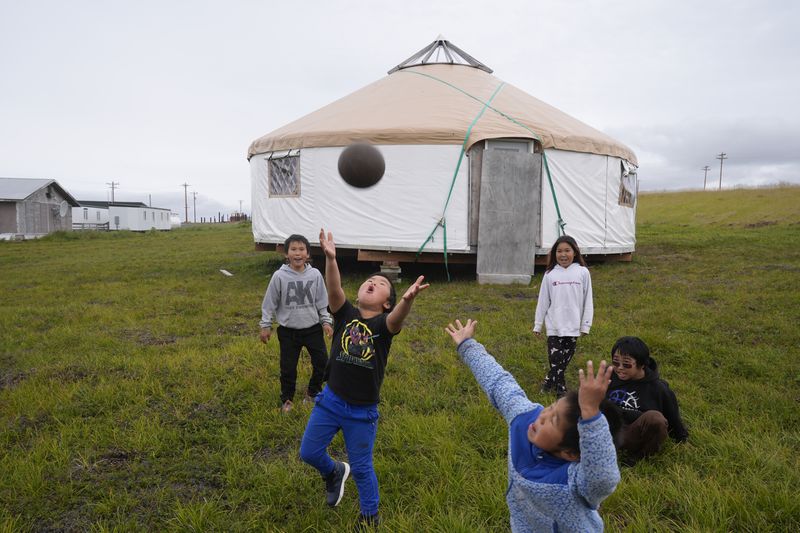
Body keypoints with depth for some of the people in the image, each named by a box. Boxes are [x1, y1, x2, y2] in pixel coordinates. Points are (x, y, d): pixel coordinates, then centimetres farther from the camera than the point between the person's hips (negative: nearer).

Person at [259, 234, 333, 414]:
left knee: (322, 362, 7)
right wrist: (266, 326, 0)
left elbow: (322, 302, 4)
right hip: (288, 331, -1)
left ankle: (313, 392, 33)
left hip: (313, 328, 2)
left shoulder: (315, 275, -6)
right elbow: (270, 303, -3)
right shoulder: (280, 276, -11)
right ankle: (287, 399, 32)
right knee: (288, 367, 9)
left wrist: (326, 321, 4)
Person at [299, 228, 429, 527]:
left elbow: (397, 319, -34)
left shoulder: (384, 323, -11)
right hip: (330, 400, 3)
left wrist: (408, 299, -57)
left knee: (362, 468, 10)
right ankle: (334, 473, 46)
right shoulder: (345, 314, -4)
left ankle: (370, 516, 37)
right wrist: (330, 258, -40)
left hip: (363, 411, -2)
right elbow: (334, 290, -22)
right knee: (308, 452, 13)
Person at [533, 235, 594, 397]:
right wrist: (537, 325, 6)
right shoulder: (550, 274, -3)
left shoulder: (582, 272, -4)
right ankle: (561, 390, 13)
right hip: (554, 326, -1)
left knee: (566, 358, 12)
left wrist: (586, 325, 0)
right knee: (555, 359, -2)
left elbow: (587, 301, 1)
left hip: (573, 326, 1)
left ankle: (549, 382, 32)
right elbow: (543, 301, 3)